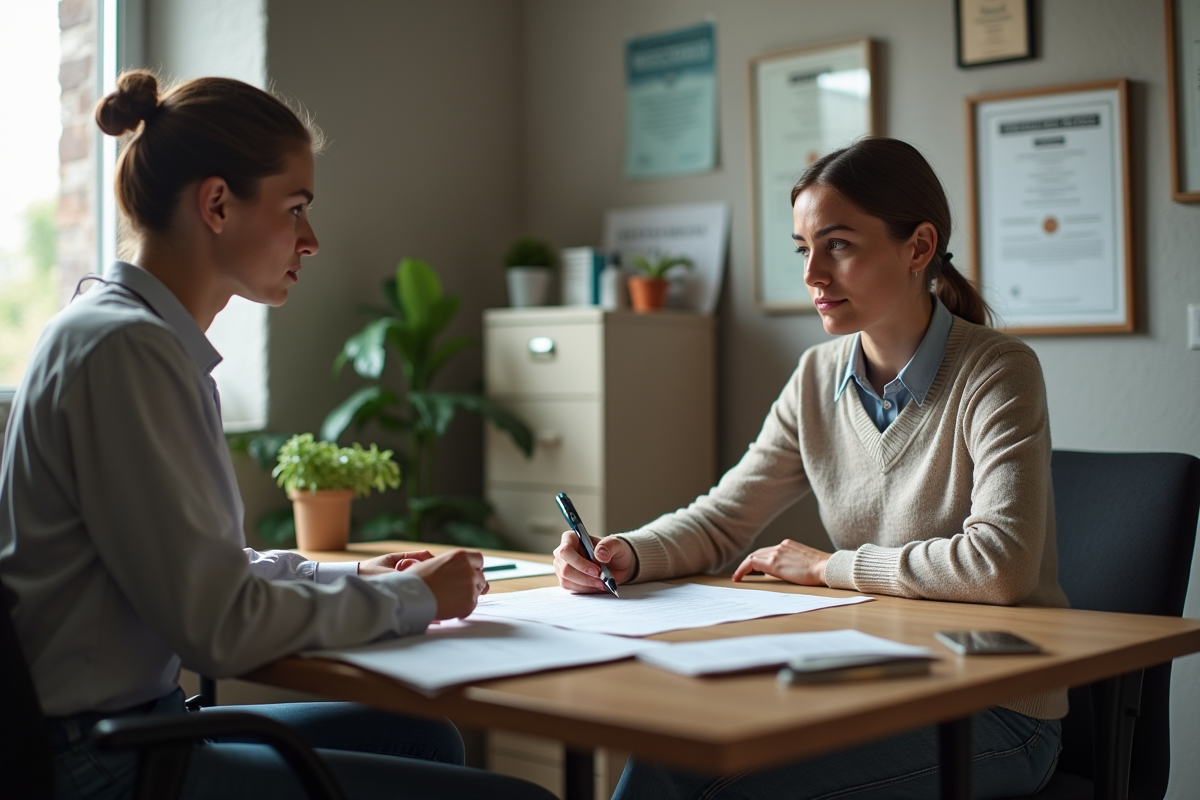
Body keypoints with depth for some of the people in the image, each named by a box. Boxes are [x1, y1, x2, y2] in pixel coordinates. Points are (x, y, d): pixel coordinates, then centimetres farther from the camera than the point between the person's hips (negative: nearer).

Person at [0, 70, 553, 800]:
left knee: (418, 735, 22)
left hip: (136, 725, 10)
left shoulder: (145, 336, 11)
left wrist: (350, 576, 7)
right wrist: (410, 599, -8)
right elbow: (218, 624, -20)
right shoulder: (126, 349, -19)